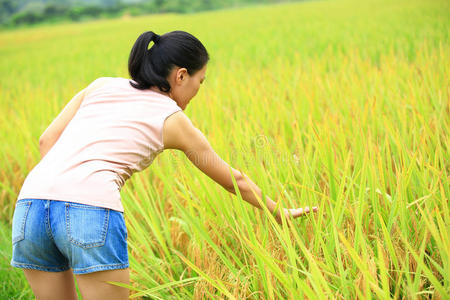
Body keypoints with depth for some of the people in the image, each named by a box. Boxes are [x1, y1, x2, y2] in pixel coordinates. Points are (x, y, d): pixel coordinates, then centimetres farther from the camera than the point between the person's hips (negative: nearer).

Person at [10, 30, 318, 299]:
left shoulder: (101, 86, 24)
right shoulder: (174, 120, 14)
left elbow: (47, 140, 15)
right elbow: (234, 181, 25)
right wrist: (280, 213, 38)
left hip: (30, 201, 6)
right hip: (90, 209, -5)